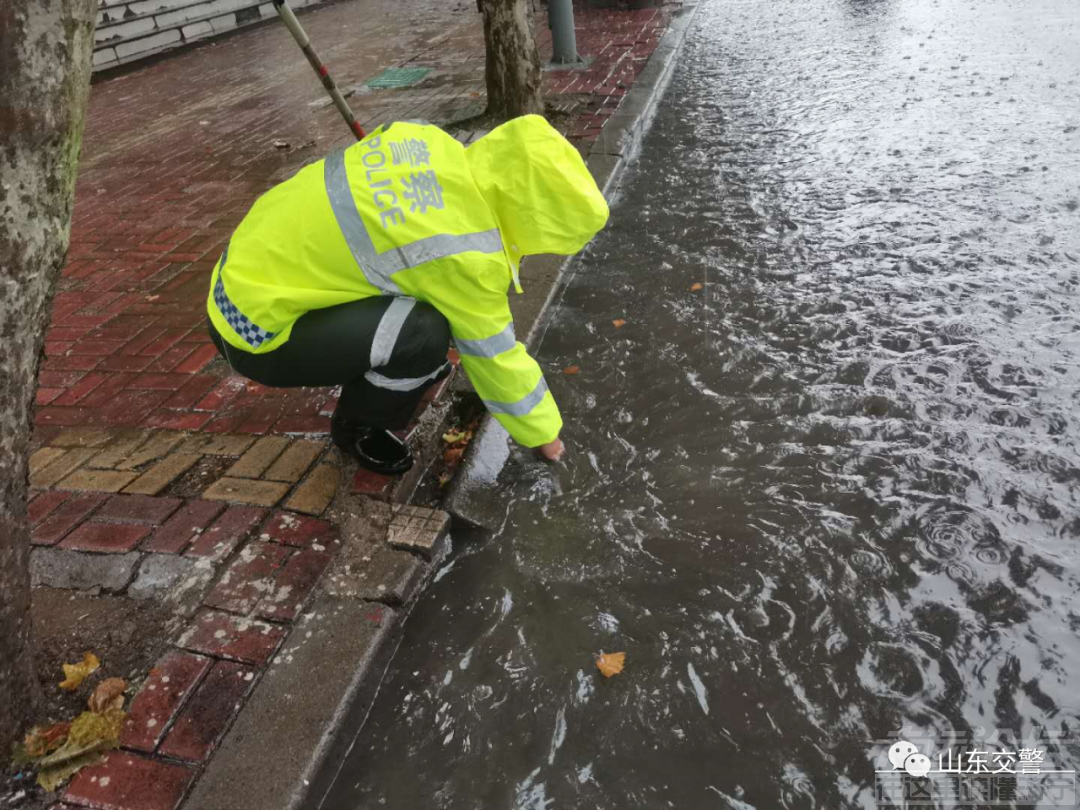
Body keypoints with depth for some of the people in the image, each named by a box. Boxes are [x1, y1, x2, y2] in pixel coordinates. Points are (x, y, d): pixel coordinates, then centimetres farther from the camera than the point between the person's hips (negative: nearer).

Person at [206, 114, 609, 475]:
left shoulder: (428, 143, -6)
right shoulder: (463, 253, -28)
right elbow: (494, 355, -15)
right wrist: (543, 432, 1)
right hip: (255, 325, -8)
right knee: (423, 335, -24)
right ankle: (356, 428, 4)